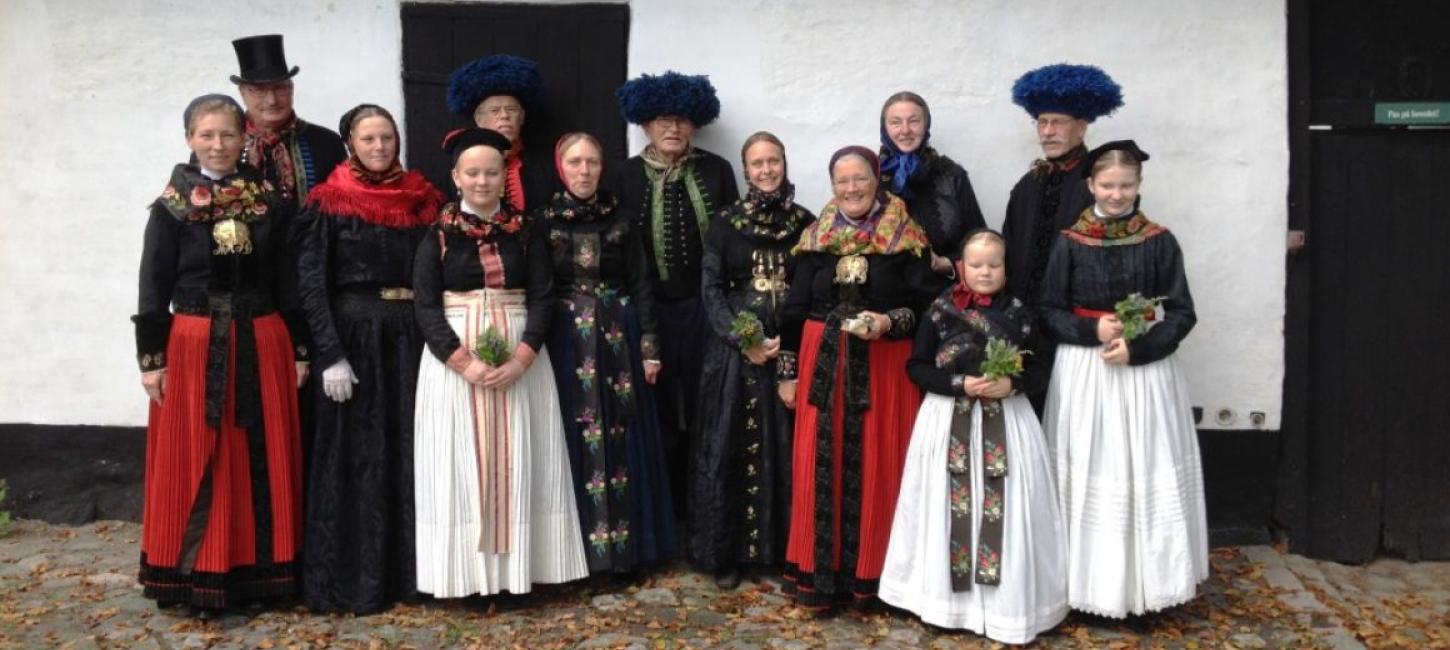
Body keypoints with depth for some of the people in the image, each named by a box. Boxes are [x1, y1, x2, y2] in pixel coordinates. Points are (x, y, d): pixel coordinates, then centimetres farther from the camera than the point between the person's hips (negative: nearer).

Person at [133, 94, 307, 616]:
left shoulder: (269, 202, 6)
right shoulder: (172, 207, 0)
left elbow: (287, 280, 8)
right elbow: (153, 289, 1)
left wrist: (300, 349, 6)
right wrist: (151, 358, -4)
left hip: (262, 344, 2)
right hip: (195, 346, -2)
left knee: (264, 460, 6)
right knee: (196, 464, 3)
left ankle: (261, 570, 18)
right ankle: (198, 577, 14)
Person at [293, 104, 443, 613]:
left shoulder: (424, 199, 8)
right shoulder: (328, 202, -2)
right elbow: (310, 283, -7)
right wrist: (330, 355, -15)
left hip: (412, 334, 4)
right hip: (352, 335, -3)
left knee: (411, 449, 8)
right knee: (356, 455, 2)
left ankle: (410, 568, 20)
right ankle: (352, 579, 13)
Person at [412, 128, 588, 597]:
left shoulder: (525, 231, 6)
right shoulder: (439, 234, 2)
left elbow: (543, 298, 0)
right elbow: (425, 307, -4)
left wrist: (521, 359, -15)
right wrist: (464, 362, -17)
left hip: (520, 359, 1)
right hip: (453, 360, -1)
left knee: (518, 463, 3)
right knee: (460, 464, 1)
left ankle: (515, 566, 12)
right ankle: (468, 569, 10)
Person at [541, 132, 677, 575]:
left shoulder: (621, 219, 5)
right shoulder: (545, 221, 1)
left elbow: (641, 286, 5)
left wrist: (649, 346, -1)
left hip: (618, 337, 1)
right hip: (568, 339, -1)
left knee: (621, 437, 5)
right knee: (578, 437, 1)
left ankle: (625, 543, 15)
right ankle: (583, 546, 11)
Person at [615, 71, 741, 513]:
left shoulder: (716, 170, 3)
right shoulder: (630, 174, 4)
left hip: (707, 305, 0)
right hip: (653, 308, 0)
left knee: (706, 407, 5)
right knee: (660, 409, 8)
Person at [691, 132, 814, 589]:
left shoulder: (805, 222, 6)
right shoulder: (726, 222, 3)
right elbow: (710, 288, 0)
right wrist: (743, 339, -12)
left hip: (790, 348, 1)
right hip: (734, 349, -1)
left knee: (785, 449, 5)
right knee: (730, 448, 1)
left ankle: (786, 548, 18)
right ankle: (727, 553, 12)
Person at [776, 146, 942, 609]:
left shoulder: (907, 239, 0)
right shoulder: (816, 238, 8)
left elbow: (928, 303, -2)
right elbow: (795, 309, 9)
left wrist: (890, 321, -19)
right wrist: (787, 370, 6)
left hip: (885, 366, -2)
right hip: (823, 364, 2)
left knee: (876, 466, 1)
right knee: (819, 465, 2)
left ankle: (870, 570, 16)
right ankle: (818, 569, 13)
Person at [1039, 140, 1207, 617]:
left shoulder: (1160, 242, 0)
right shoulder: (1069, 243, 0)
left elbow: (1182, 314, -1)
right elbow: (1050, 311, 1)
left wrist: (1138, 348, -15)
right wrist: (1093, 330, -15)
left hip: (1146, 370, 0)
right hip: (1084, 372, 0)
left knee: (1147, 475, 2)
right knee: (1088, 476, 3)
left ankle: (1142, 580, 16)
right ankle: (1092, 581, 15)